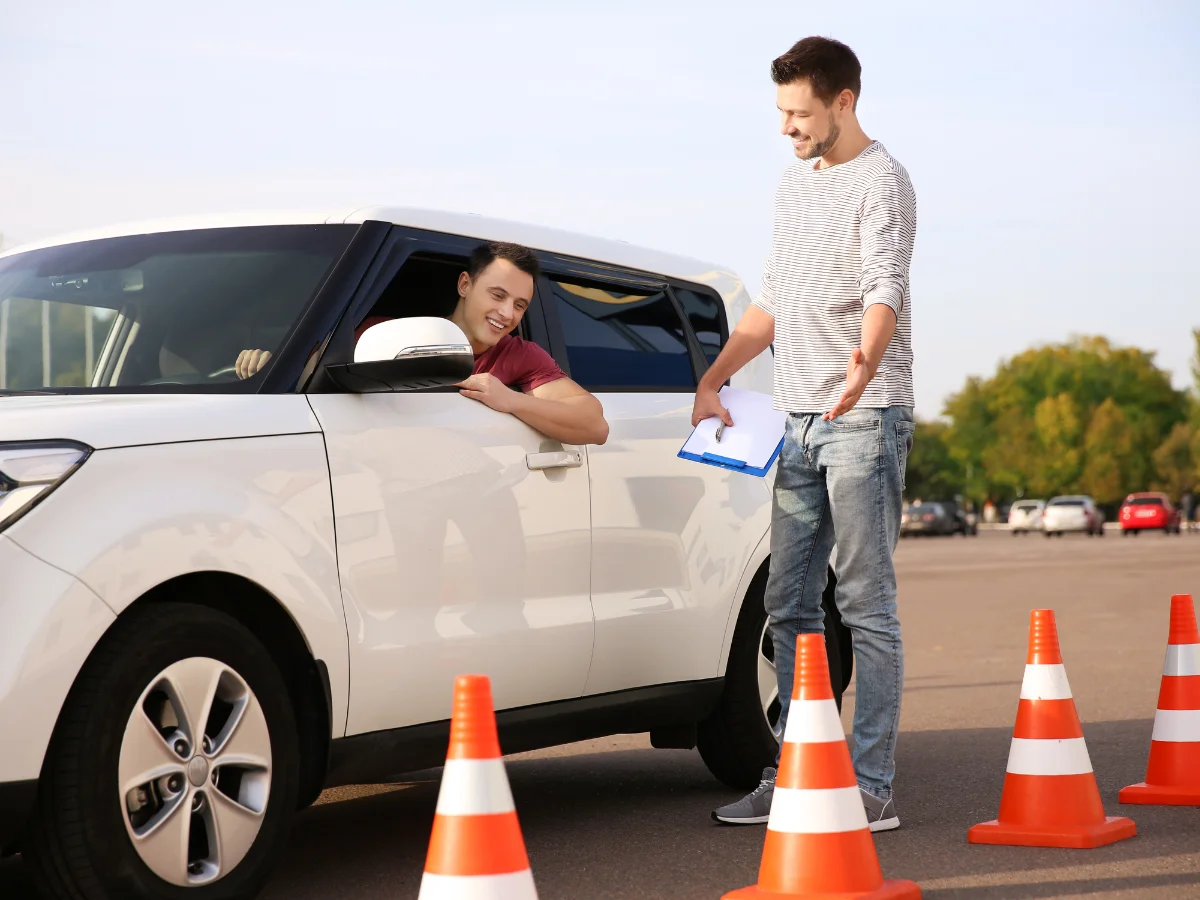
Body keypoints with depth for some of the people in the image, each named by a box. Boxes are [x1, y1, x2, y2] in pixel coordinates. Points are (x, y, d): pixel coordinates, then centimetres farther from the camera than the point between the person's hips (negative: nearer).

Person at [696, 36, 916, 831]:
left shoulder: (880, 182, -8)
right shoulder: (796, 181, 18)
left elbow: (885, 288, -25)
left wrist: (864, 362, -44)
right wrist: (712, 380, 23)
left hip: (864, 418, -8)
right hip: (799, 422, 8)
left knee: (868, 607, -7)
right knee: (789, 608, 9)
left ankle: (872, 787, -4)